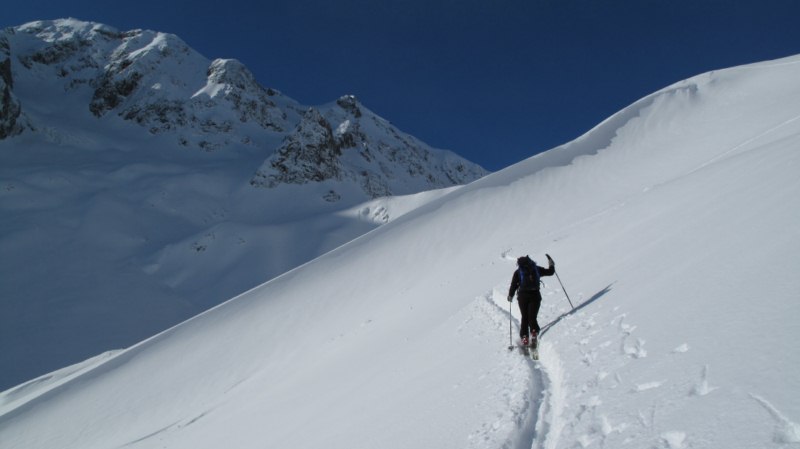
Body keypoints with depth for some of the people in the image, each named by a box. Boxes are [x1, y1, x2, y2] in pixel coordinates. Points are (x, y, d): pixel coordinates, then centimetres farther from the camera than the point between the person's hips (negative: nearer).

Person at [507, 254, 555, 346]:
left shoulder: (518, 272, 3)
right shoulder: (537, 269, 7)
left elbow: (513, 285, 1)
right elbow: (550, 272, 14)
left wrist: (510, 296, 13)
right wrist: (551, 264, 32)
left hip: (523, 296, 0)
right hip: (535, 295, 1)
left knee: (524, 318, 12)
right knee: (532, 317, 5)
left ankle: (524, 336, 3)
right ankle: (534, 332, -19)